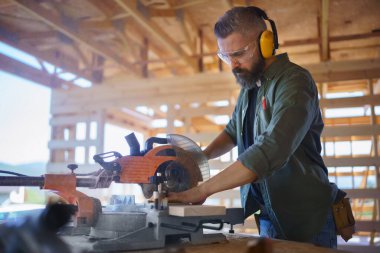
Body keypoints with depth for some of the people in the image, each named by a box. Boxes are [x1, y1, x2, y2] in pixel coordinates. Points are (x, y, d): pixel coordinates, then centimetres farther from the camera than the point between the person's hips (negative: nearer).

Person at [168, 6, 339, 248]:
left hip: (307, 219, -6)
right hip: (269, 218, 6)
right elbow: (233, 131, 20)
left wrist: (202, 189, -29)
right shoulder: (249, 88, 5)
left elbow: (270, 150, -31)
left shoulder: (294, 81, -18)